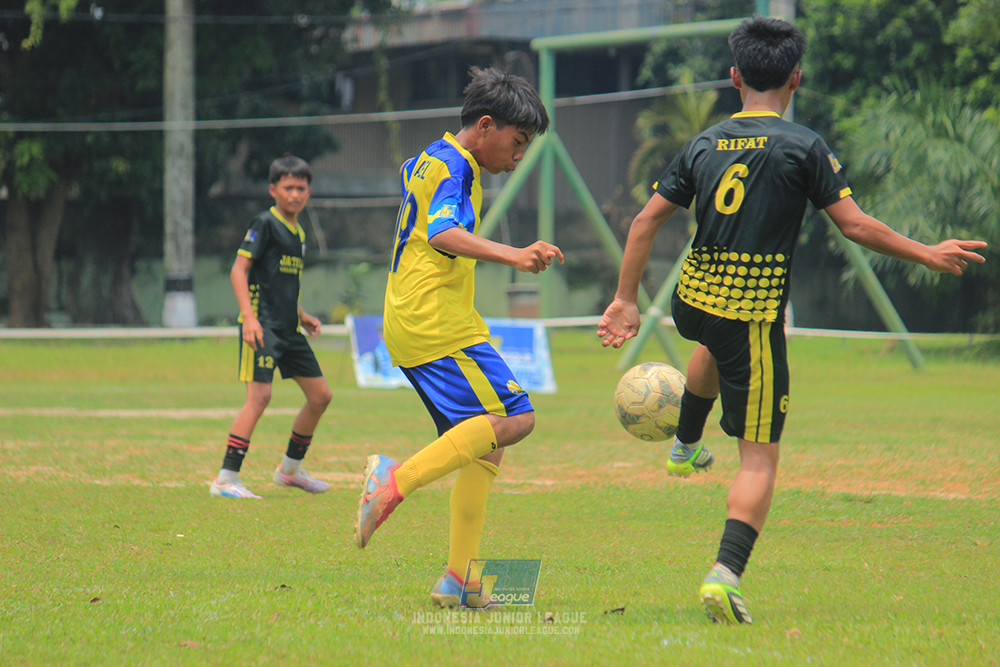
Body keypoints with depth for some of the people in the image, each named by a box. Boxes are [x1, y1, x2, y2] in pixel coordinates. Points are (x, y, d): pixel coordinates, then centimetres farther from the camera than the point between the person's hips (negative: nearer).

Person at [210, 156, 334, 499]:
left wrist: (302, 316, 17)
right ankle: (226, 479, -19)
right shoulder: (265, 224, -7)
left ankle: (290, 469, 26)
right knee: (259, 395, -19)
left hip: (288, 329, 9)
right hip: (262, 326, -9)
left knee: (320, 396, 10)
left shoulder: (298, 233, 17)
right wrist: (248, 316, -23)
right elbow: (239, 269, -13)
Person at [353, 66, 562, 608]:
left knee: (484, 447, 7)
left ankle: (456, 581, 1)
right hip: (437, 322, -10)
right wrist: (512, 255, -43)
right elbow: (444, 234, -29)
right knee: (512, 417, -19)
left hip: (408, 325, 10)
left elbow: (407, 173, 45)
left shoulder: (426, 161, 20)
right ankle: (398, 479, -26)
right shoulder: (454, 168, -10)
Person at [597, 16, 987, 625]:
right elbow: (855, 224, -11)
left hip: (692, 300, 6)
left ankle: (686, 447, 55)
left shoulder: (704, 144, 6)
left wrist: (626, 300, 14)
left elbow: (647, 221, 7)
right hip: (755, 312, -6)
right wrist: (928, 255, 2)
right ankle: (727, 572, -18)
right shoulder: (804, 147, -8)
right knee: (761, 455, -2)